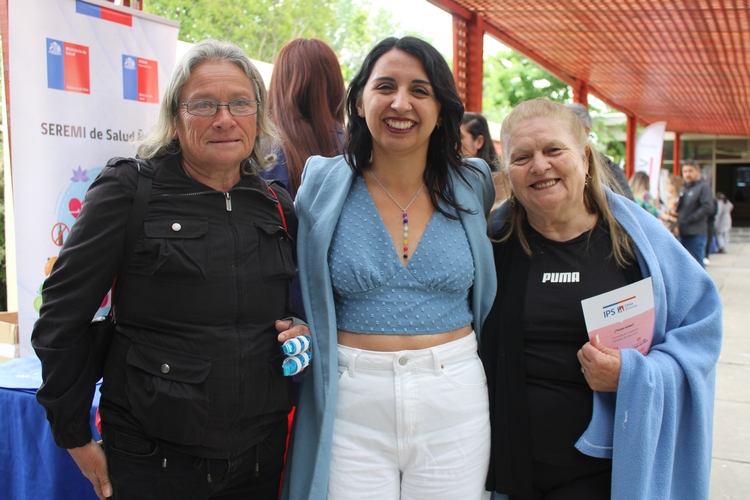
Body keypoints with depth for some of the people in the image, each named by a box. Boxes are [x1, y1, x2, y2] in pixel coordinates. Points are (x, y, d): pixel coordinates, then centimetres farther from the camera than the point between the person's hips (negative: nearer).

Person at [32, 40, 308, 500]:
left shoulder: (279, 205, 6)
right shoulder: (129, 190, -8)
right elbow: (63, 313, -6)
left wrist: (305, 331, -2)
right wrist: (75, 437, -3)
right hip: (154, 457, -4)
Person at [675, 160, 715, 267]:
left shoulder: (703, 187, -4)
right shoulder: (683, 189, 19)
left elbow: (708, 208, -15)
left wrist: (688, 220, -14)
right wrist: (677, 225, 3)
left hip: (696, 234, -8)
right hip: (682, 233, 8)